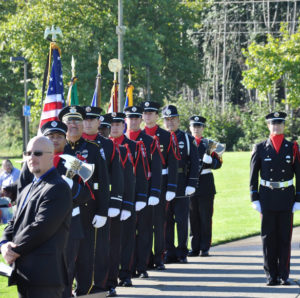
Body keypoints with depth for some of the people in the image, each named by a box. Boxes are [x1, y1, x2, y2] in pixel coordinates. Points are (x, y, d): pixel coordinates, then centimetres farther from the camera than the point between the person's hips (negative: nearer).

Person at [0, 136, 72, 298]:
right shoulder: (27, 190, 22)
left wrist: (15, 249, -11)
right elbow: (14, 222, 19)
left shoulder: (58, 188, -9)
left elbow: (42, 227, -17)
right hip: (23, 273, 9)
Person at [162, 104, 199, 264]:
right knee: (166, 220, 4)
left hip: (181, 187, -1)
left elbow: (194, 164, 2)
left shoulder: (187, 139, 5)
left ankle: (182, 253, 9)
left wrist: (191, 184, -8)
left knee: (182, 220, 1)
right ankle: (169, 252, 11)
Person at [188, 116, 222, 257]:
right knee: (193, 217, 3)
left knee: (205, 216, -1)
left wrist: (210, 160, -19)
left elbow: (218, 163, 1)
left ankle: (205, 248, 2)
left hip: (205, 184, -1)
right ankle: (195, 247, 9)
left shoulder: (209, 144, 6)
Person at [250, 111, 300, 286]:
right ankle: (271, 276, 7)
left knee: (285, 237, 2)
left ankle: (284, 276, 7)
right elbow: (253, 175, 6)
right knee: (269, 237, 1)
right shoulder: (260, 148, 5)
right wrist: (255, 199, -1)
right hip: (267, 198, 0)